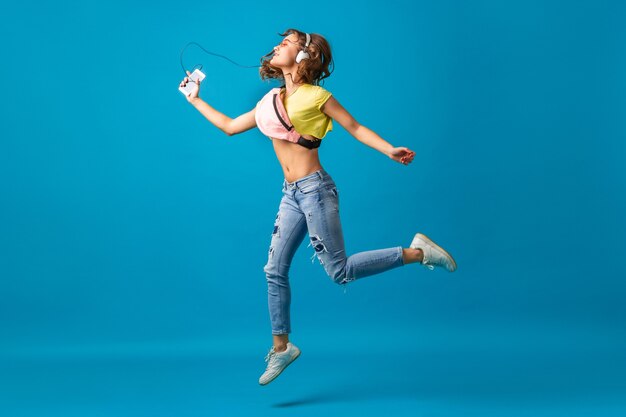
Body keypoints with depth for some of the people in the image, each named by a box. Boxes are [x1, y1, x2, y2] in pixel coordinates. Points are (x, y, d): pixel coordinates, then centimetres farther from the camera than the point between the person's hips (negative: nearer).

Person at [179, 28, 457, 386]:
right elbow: (229, 127, 23)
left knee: (340, 271, -10)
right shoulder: (270, 102, 15)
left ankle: (418, 252, 2)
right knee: (275, 271, 8)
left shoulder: (316, 95, -4)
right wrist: (196, 100, 26)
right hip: (292, 195, 7)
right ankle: (282, 347, 20)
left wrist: (390, 151, -17)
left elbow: (354, 127, -3)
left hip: (314, 188, -7)